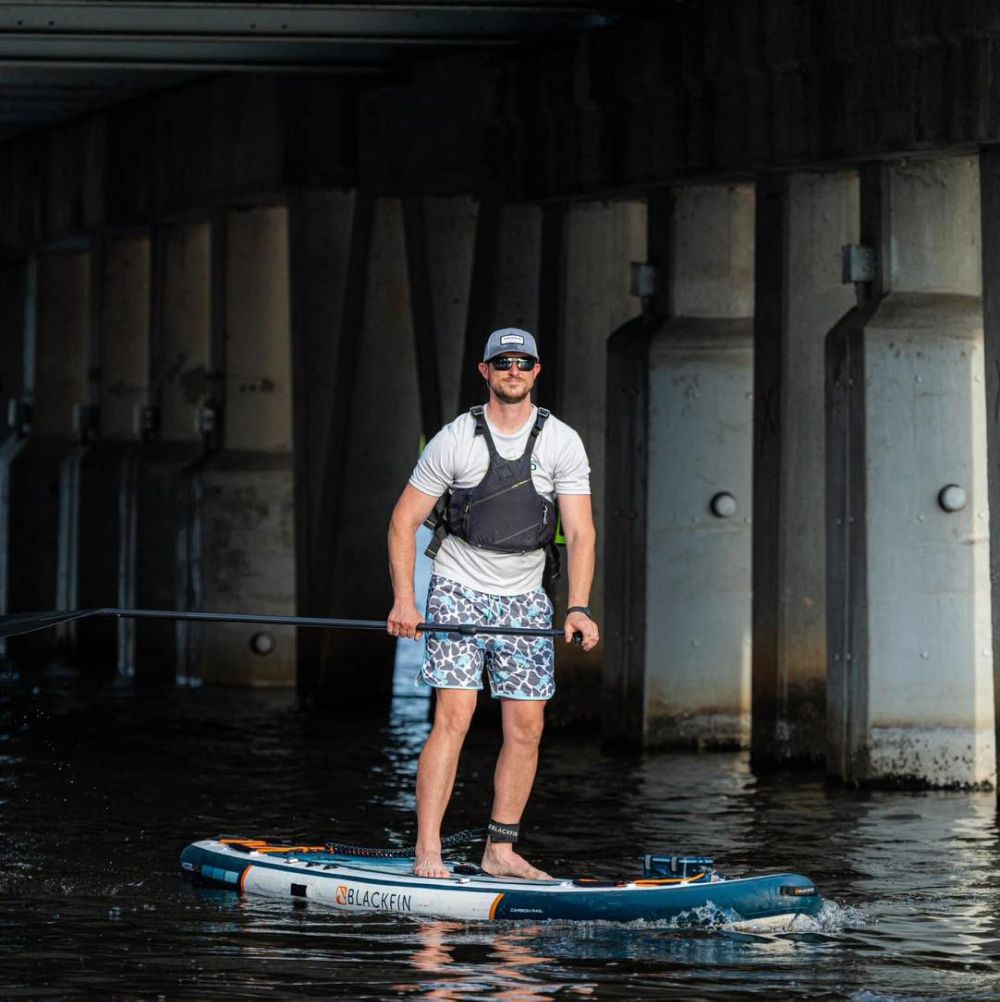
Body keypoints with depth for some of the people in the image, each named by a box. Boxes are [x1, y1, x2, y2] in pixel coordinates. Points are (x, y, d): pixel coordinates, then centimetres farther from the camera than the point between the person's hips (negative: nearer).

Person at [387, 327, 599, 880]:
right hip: (459, 590, -3)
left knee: (526, 727, 2)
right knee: (453, 717, -14)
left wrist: (578, 608, -22)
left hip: (524, 597, 3)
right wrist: (404, 600, -14)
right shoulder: (455, 440, -7)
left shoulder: (563, 443, -2)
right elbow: (404, 520, -3)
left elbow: (580, 532, -8)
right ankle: (427, 854, -17)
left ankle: (500, 851, 13)